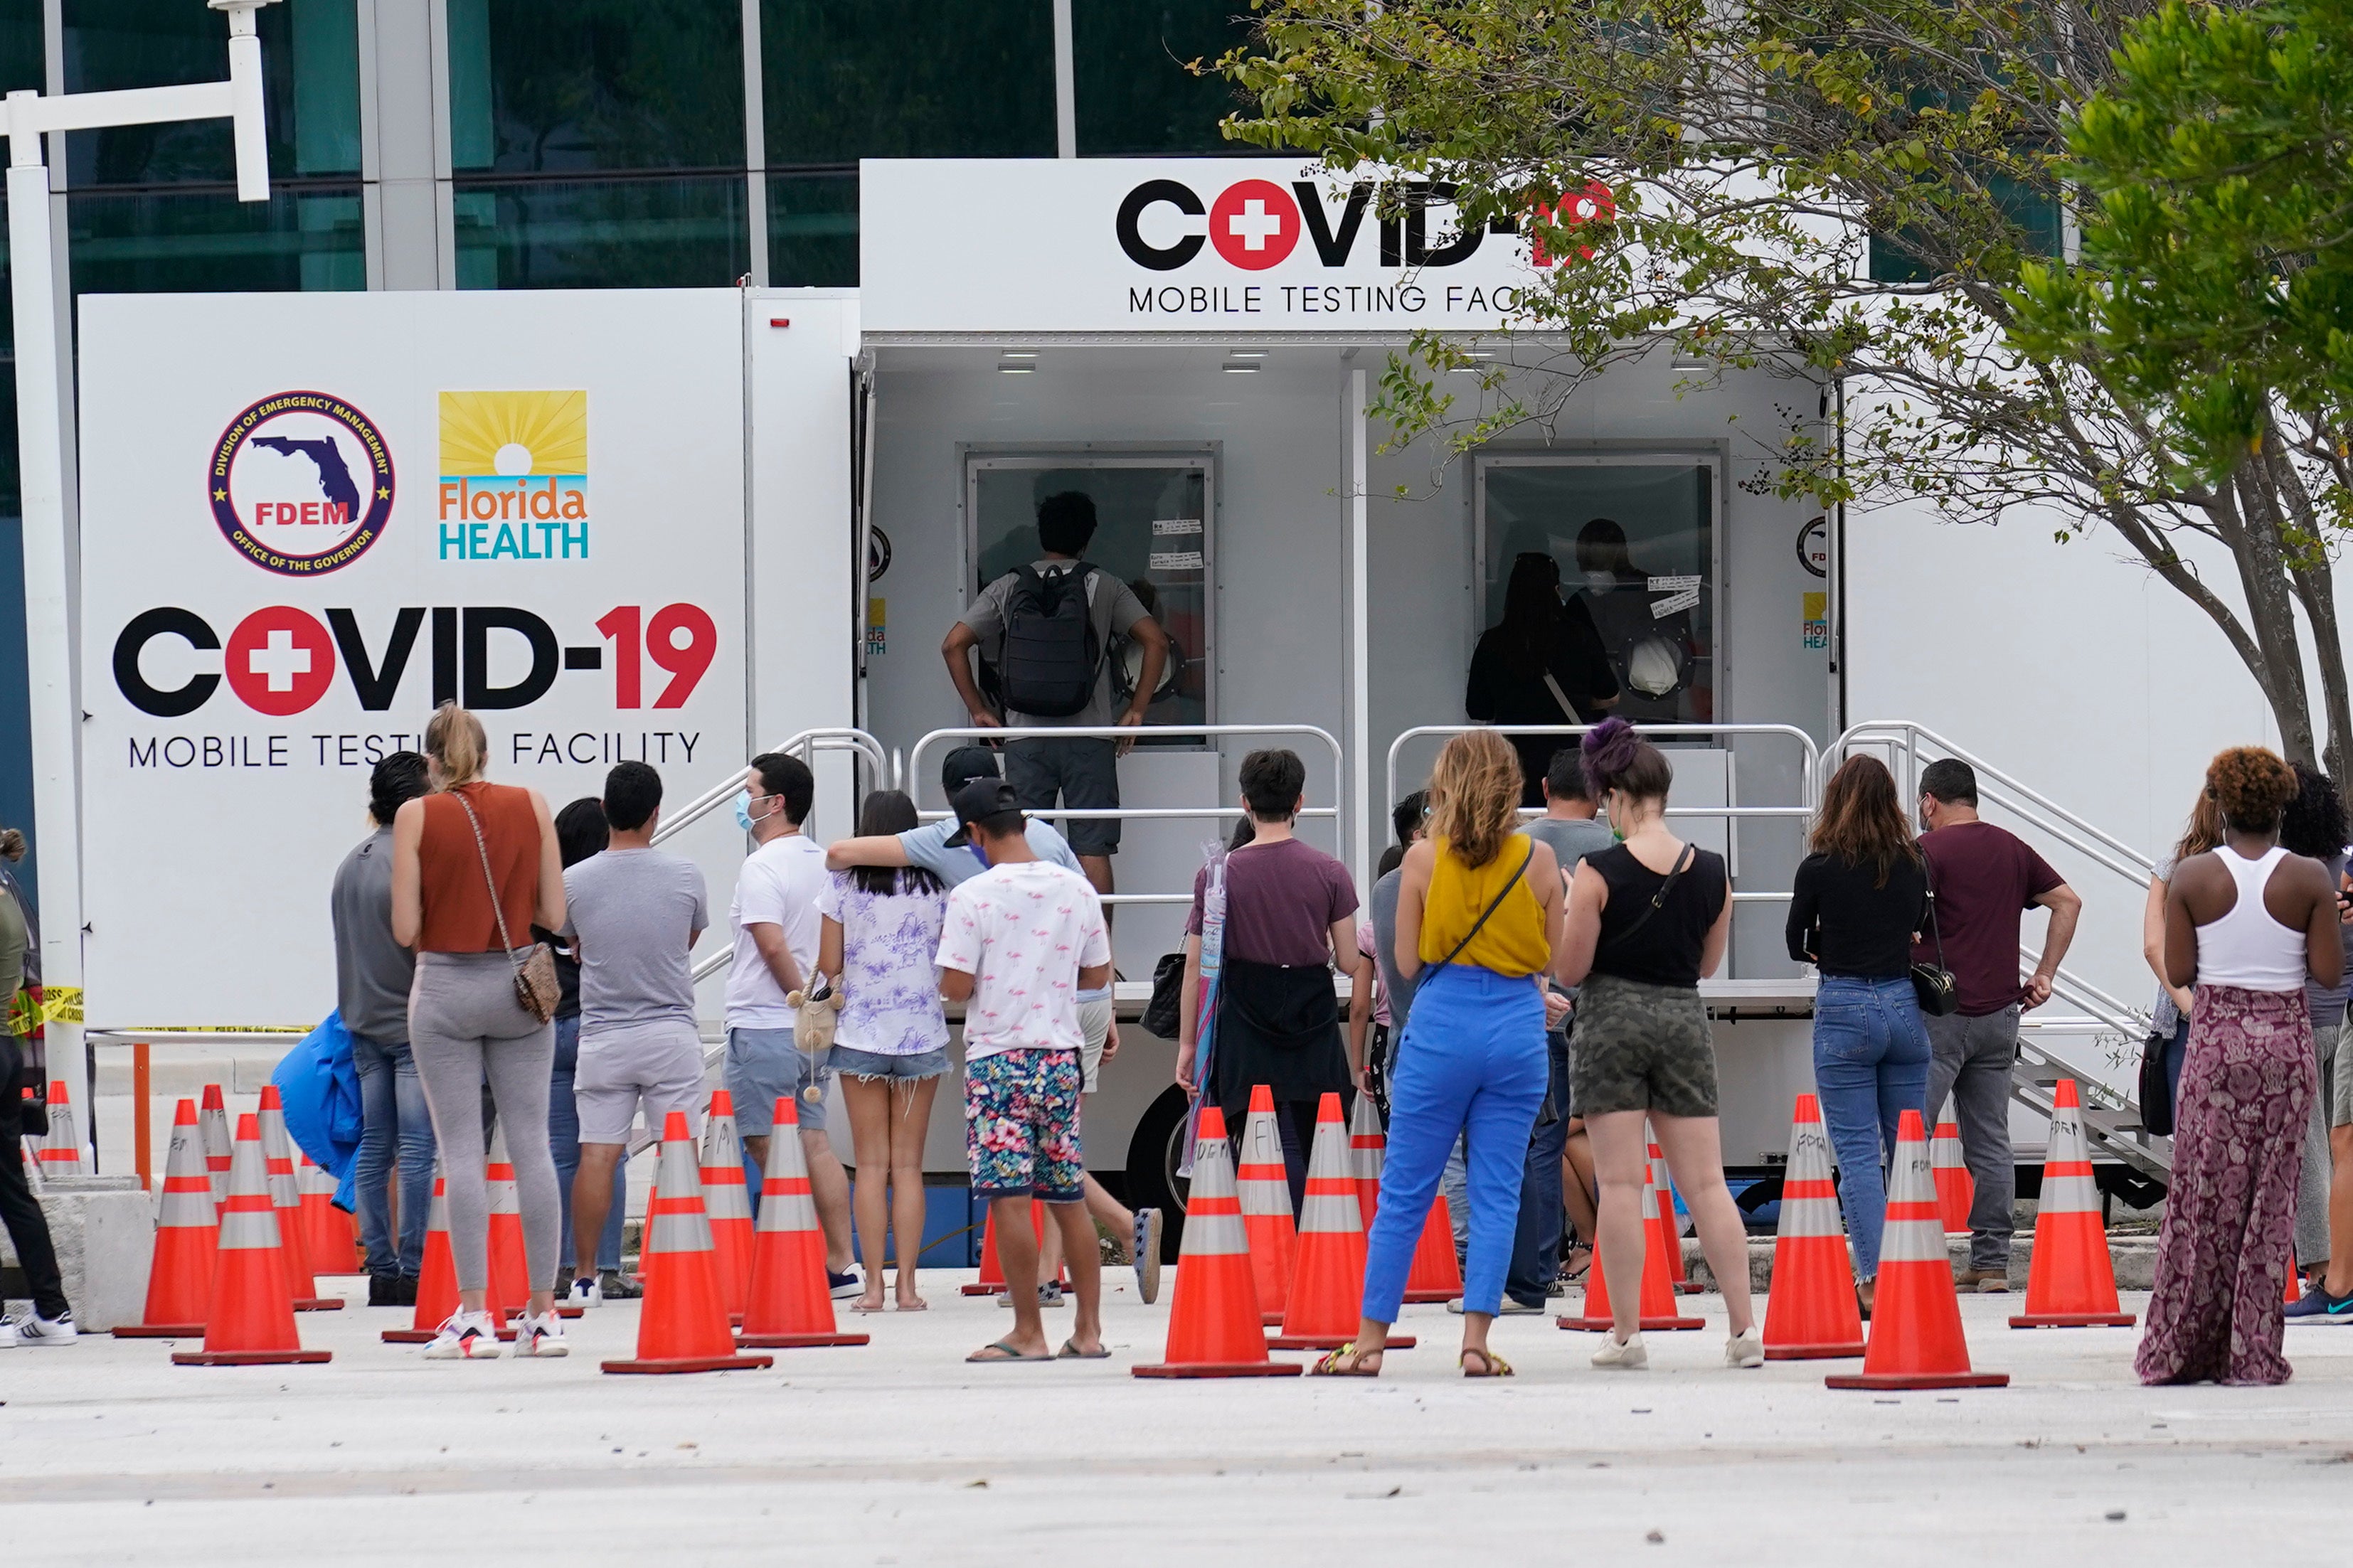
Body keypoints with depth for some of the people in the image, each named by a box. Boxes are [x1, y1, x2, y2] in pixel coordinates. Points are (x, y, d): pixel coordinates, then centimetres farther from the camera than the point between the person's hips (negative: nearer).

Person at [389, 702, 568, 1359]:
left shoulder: (417, 815, -6)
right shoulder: (531, 806, 1)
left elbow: (405, 929, -8)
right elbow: (554, 915, 0)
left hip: (445, 988, -2)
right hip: (517, 985, 2)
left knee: (461, 1151, -1)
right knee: (531, 1146, 5)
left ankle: (474, 1315, -5)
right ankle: (543, 1313, 5)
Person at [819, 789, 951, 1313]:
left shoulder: (842, 884, -4)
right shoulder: (937, 885, -2)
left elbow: (829, 965, -3)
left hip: (861, 1032, -1)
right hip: (922, 1034, 1)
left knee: (872, 1165, 4)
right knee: (908, 1165, 5)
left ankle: (873, 1286, -1)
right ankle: (907, 1285, 2)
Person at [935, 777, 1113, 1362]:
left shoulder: (973, 896, -12)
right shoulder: (1077, 890, 3)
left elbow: (955, 987, -13)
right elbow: (1098, 973, 11)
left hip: (997, 1057, -5)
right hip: (1060, 1056, 5)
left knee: (1009, 1199, -4)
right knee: (1069, 1199, 11)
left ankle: (1028, 1332, -5)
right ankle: (1088, 1330, 12)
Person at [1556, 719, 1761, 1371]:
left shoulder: (1601, 873, -12)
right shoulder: (1711, 873, 1)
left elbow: (1570, 969, -8)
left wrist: (1568, 909, 8)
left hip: (1612, 1021, -4)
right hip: (1684, 1018, 4)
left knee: (1620, 1184, 1)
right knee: (1706, 1183, 6)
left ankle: (1626, 1333, 1)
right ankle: (1744, 1328, 0)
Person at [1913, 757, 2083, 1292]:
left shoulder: (1927, 851, -7)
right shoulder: (2011, 849, 13)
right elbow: (2068, 901, 15)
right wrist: (2045, 974, 14)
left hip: (1939, 1012, -6)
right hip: (2000, 1012, 6)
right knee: (1990, 1143, 8)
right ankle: (1991, 1263, 7)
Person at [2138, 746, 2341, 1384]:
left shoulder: (2191, 878, -4)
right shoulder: (2309, 879, -5)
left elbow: (2177, 972, -4)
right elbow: (2329, 972, -5)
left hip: (2215, 1039, 0)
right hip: (2286, 1041, 0)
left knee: (2204, 1196, 6)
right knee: (2272, 1198, 5)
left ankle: (2179, 1351, 6)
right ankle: (2254, 1353, 4)